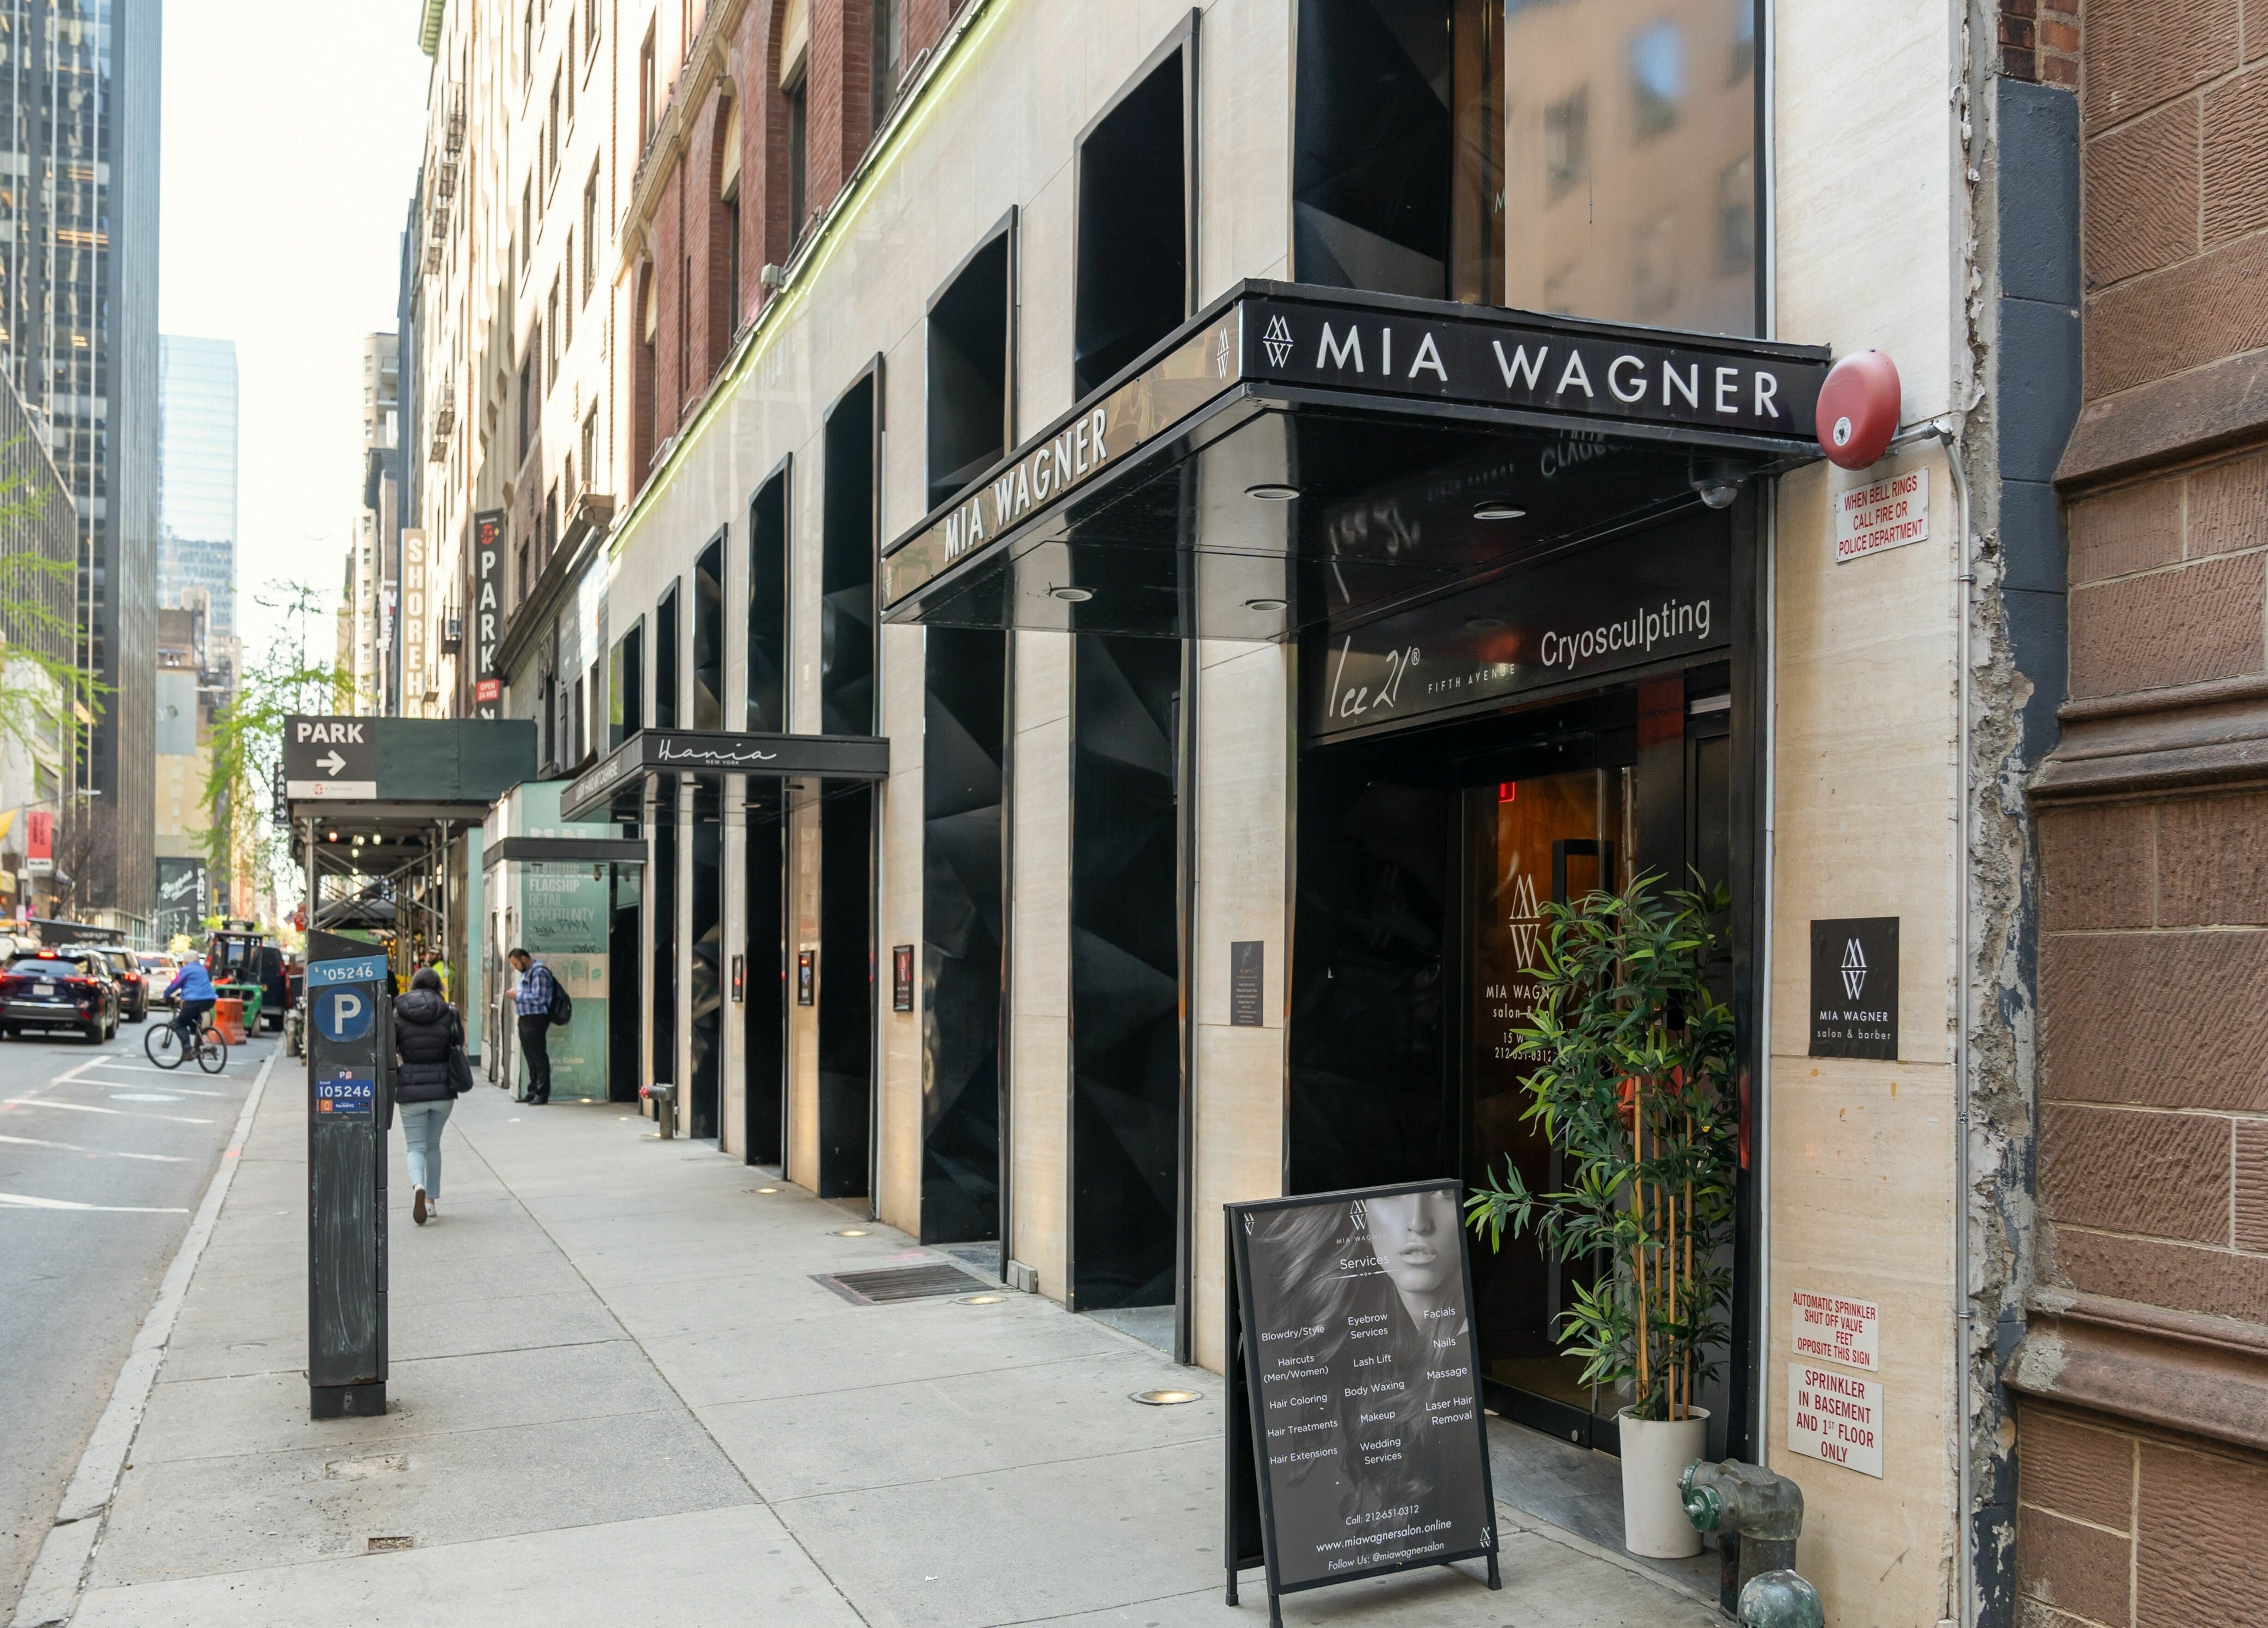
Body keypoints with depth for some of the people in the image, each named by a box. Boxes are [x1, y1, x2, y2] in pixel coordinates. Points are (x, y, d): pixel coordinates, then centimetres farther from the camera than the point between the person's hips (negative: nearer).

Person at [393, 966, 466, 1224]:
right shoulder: (449, 1014, -3)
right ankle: (432, 1200, 21)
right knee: (433, 1144, 18)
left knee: (416, 1147, 5)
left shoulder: (397, 1015, -3)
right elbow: (459, 1048, 0)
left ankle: (418, 1186, -24)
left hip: (410, 1091, -1)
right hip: (443, 1089, 1)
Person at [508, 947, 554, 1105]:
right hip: (526, 1019, 10)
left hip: (536, 1019, -10)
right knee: (530, 1058, 12)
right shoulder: (526, 972, 19)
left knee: (539, 1057, -6)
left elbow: (538, 998, -21)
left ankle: (542, 1093, -4)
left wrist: (518, 995, -14)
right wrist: (516, 996, 9)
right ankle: (533, 1091, 17)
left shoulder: (539, 972, -13)